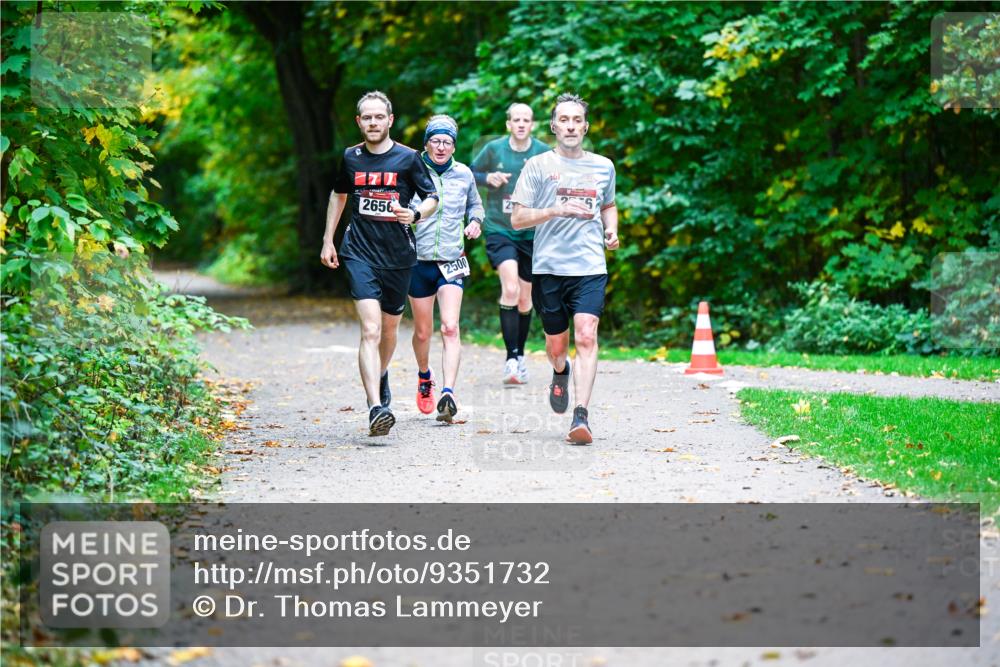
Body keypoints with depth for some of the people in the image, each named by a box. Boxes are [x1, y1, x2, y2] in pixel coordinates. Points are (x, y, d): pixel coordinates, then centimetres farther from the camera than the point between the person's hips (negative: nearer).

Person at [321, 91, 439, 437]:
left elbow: (432, 198, 4)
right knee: (370, 330, -16)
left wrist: (415, 214, -18)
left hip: (399, 255, 1)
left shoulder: (408, 158, -2)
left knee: (389, 330, 16)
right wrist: (328, 240, 20)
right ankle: (376, 408, -25)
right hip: (360, 253, -1)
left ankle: (380, 378, 47)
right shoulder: (350, 158, 5)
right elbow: (339, 194, 22)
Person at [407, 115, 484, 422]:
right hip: (418, 261, -1)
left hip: (452, 261, 1)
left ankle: (448, 394, -23)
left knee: (450, 328, -16)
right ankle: (424, 377, 40)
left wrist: (475, 221, 3)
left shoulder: (463, 174, 5)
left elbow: (475, 204, 23)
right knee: (422, 331, 11)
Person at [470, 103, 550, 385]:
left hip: (531, 233, 2)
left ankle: (520, 355, 29)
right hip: (499, 231, -2)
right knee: (510, 289, -21)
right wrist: (488, 178, -10)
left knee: (525, 299, 10)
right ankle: (511, 357, -20)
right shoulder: (494, 149, -2)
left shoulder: (543, 152, -1)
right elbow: (470, 173, 10)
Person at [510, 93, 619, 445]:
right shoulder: (538, 165, 3)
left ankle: (581, 417, -20)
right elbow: (518, 218, -1)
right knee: (556, 344, 10)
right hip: (549, 266, 0)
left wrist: (611, 230, 9)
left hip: (590, 267, 1)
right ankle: (560, 373, 47)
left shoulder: (603, 166, 12)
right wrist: (558, 209, -14)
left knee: (586, 337, -17)